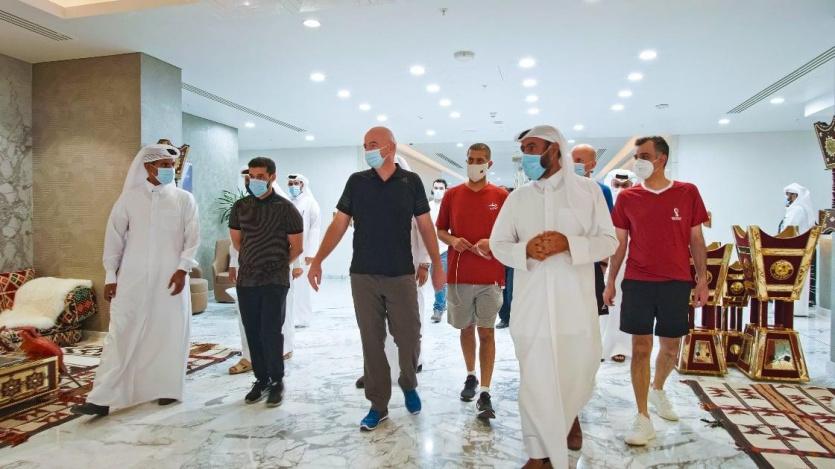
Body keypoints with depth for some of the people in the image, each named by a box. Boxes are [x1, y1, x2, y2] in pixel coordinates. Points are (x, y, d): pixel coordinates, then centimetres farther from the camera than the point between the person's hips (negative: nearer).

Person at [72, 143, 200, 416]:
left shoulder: (184, 199, 3)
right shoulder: (128, 199, 5)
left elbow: (193, 238, -1)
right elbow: (114, 238, 6)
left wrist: (183, 269, -13)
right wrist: (110, 276, 2)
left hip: (171, 278, 0)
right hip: (132, 279, 1)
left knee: (170, 333, 5)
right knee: (121, 334, -1)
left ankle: (168, 389, 18)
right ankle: (103, 398, 2)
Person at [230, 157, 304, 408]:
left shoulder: (285, 208, -6)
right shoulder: (240, 206, 6)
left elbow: (297, 246, -1)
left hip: (275, 281, -4)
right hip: (246, 280, 4)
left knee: (270, 332, -5)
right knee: (252, 332, 8)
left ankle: (277, 381, 11)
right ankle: (261, 379, 22)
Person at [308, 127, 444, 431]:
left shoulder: (411, 182, 2)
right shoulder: (356, 182, 4)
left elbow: (425, 226, 5)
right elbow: (338, 224, 4)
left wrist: (437, 264, 1)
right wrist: (317, 261, -3)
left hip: (401, 275, -1)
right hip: (363, 276, 1)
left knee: (409, 338, 4)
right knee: (372, 342, 6)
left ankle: (409, 385, 33)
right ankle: (378, 405, 19)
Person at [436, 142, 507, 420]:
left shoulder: (501, 196, 0)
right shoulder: (452, 195, 4)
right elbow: (439, 230, 9)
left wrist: (492, 243, -16)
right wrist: (453, 240, -12)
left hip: (490, 276, -2)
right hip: (459, 275, 2)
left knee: (487, 332, -1)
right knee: (466, 328, 15)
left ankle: (485, 393, 3)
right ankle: (470, 377, 35)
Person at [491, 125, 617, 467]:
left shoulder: (588, 191, 2)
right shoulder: (517, 197, 8)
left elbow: (609, 241, -2)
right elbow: (497, 243, 8)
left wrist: (569, 243, -20)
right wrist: (525, 250, -14)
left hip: (575, 303, -1)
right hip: (531, 304, 1)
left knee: (579, 370, 10)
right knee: (534, 380, 4)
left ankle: (570, 415, 45)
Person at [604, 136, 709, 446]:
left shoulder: (687, 193, 1)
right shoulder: (627, 197, 2)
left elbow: (696, 239, 5)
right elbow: (620, 243, 6)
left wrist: (702, 278, 0)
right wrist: (611, 282, 5)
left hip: (676, 282, 1)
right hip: (637, 281, 0)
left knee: (670, 346, 12)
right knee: (641, 347, 0)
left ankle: (658, 390, 41)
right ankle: (643, 418, 7)